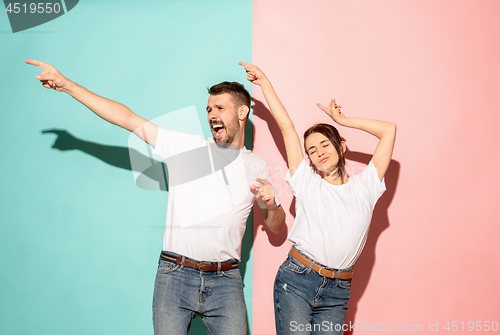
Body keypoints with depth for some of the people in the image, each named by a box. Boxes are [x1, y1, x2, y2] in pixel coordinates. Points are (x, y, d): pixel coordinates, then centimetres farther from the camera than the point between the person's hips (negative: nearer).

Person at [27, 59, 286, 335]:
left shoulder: (257, 167, 10)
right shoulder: (186, 146, 5)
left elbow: (276, 227, 18)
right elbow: (128, 119, 2)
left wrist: (271, 205, -6)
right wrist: (65, 84, 0)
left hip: (225, 282, 1)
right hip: (175, 275, -1)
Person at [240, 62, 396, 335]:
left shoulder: (365, 187, 9)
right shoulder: (307, 183, 8)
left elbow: (389, 130, 9)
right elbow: (286, 126, 10)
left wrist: (343, 120, 14)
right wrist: (265, 83, 12)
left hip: (336, 293, 2)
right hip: (296, 281, -1)